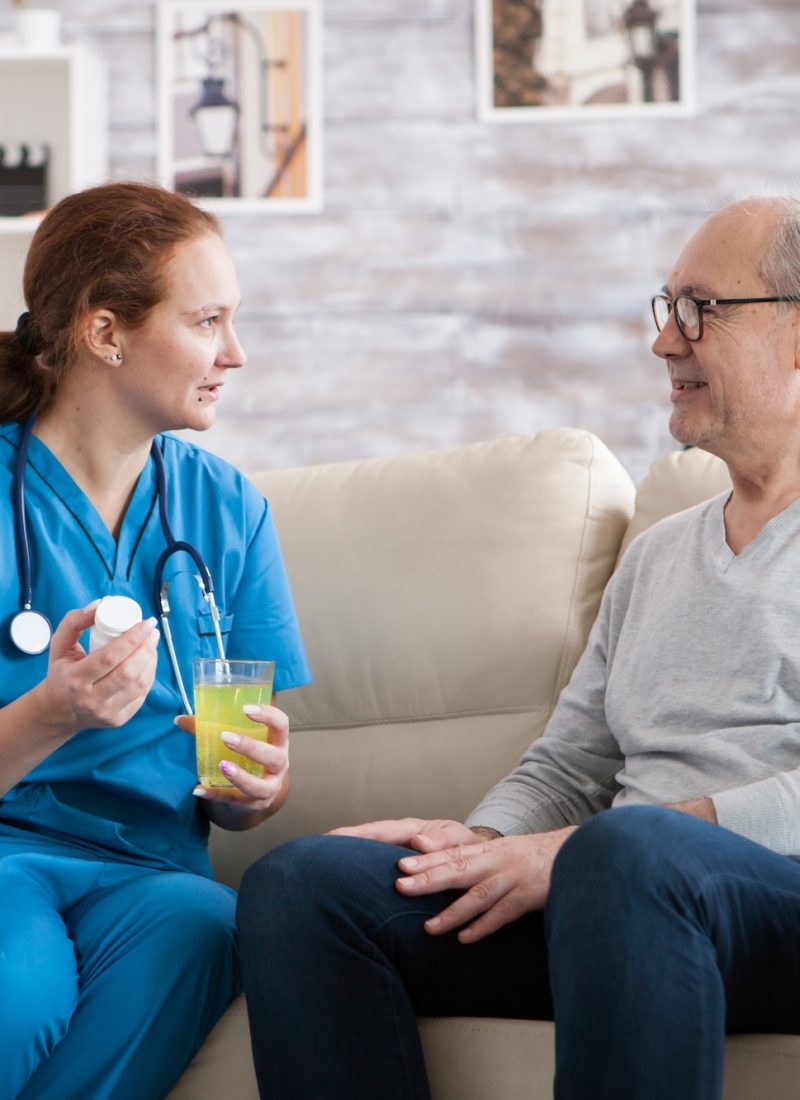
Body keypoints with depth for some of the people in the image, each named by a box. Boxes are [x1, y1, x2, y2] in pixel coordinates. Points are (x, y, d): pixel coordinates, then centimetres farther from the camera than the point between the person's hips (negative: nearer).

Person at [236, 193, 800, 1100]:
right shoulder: (656, 555, 27)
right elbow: (564, 766, 24)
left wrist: (573, 850, -14)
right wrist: (478, 844, 1)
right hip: (623, 896, 7)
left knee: (627, 849, -41)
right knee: (296, 882, -14)